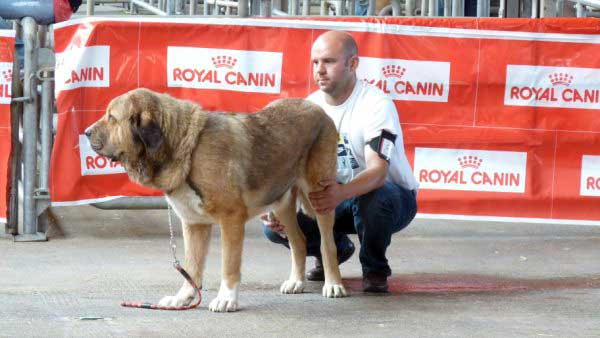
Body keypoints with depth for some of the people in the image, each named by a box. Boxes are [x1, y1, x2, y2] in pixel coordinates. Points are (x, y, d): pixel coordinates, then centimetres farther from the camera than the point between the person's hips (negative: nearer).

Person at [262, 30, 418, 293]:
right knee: (275, 225, -18)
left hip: (394, 195, -5)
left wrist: (341, 193, -57)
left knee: (370, 198, -41)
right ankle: (336, 249, 14)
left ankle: (375, 269, -10)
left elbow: (379, 170, -36)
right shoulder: (310, 107, -4)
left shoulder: (376, 104, -23)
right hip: (337, 195, 5)